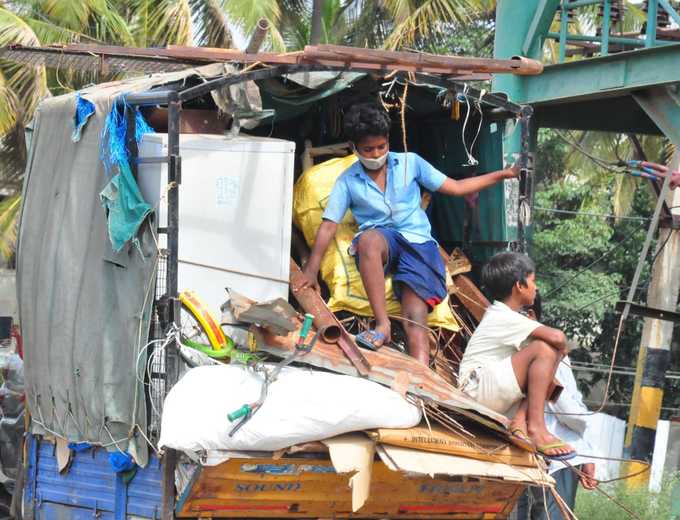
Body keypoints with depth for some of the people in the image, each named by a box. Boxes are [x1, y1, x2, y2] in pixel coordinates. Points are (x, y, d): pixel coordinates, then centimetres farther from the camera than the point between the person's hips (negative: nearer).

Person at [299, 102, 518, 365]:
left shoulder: (410, 163, 13)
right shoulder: (348, 181, 12)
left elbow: (455, 187, 16)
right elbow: (329, 225, 7)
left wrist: (503, 174, 10)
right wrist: (311, 270, -5)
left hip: (417, 242, 0)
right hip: (380, 241, 0)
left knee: (415, 319, -22)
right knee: (369, 238, -40)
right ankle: (383, 324, -39)